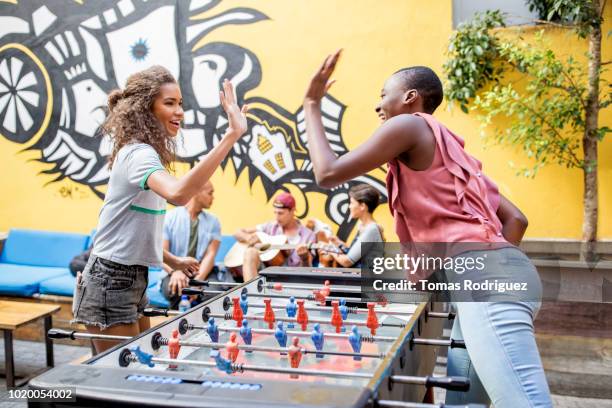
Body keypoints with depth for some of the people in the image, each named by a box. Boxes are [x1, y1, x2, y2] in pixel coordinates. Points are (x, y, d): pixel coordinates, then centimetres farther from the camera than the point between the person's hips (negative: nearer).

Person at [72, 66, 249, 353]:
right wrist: (232, 135, -46)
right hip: (110, 283, -10)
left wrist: (171, 260, 18)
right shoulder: (138, 154, -21)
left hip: (133, 280, 10)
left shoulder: (144, 153, 10)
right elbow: (178, 194, -45)